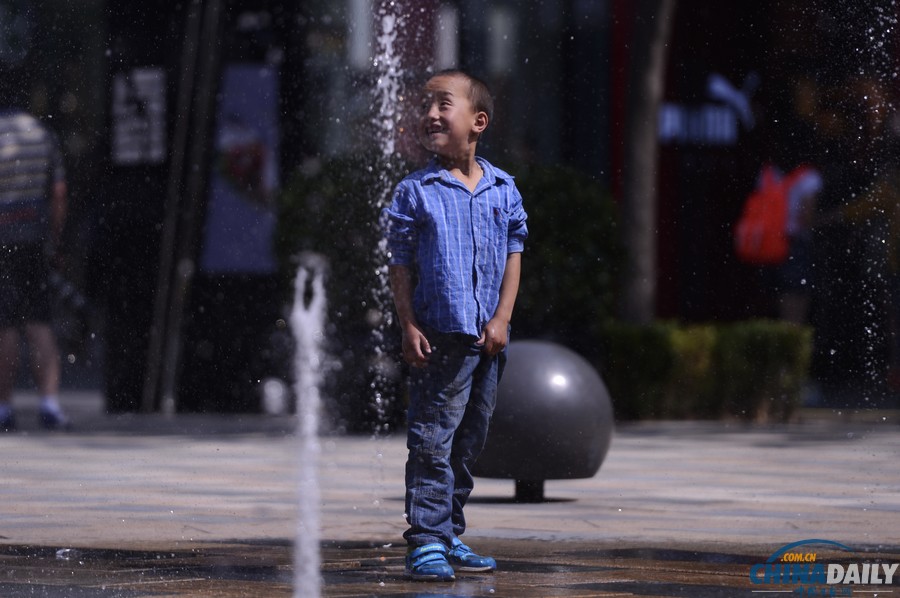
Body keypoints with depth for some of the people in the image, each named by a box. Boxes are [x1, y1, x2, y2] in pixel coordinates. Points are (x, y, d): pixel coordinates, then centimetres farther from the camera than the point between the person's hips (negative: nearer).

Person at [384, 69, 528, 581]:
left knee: (470, 443, 11)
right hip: (440, 333, -4)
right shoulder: (416, 192, -2)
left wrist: (502, 318, -1)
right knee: (432, 442, -7)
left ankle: (452, 535, 20)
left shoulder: (503, 189, 7)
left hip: (488, 335, 4)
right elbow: (401, 264, -1)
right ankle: (427, 542, -7)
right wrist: (409, 327, -9)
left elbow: (514, 255, 10)